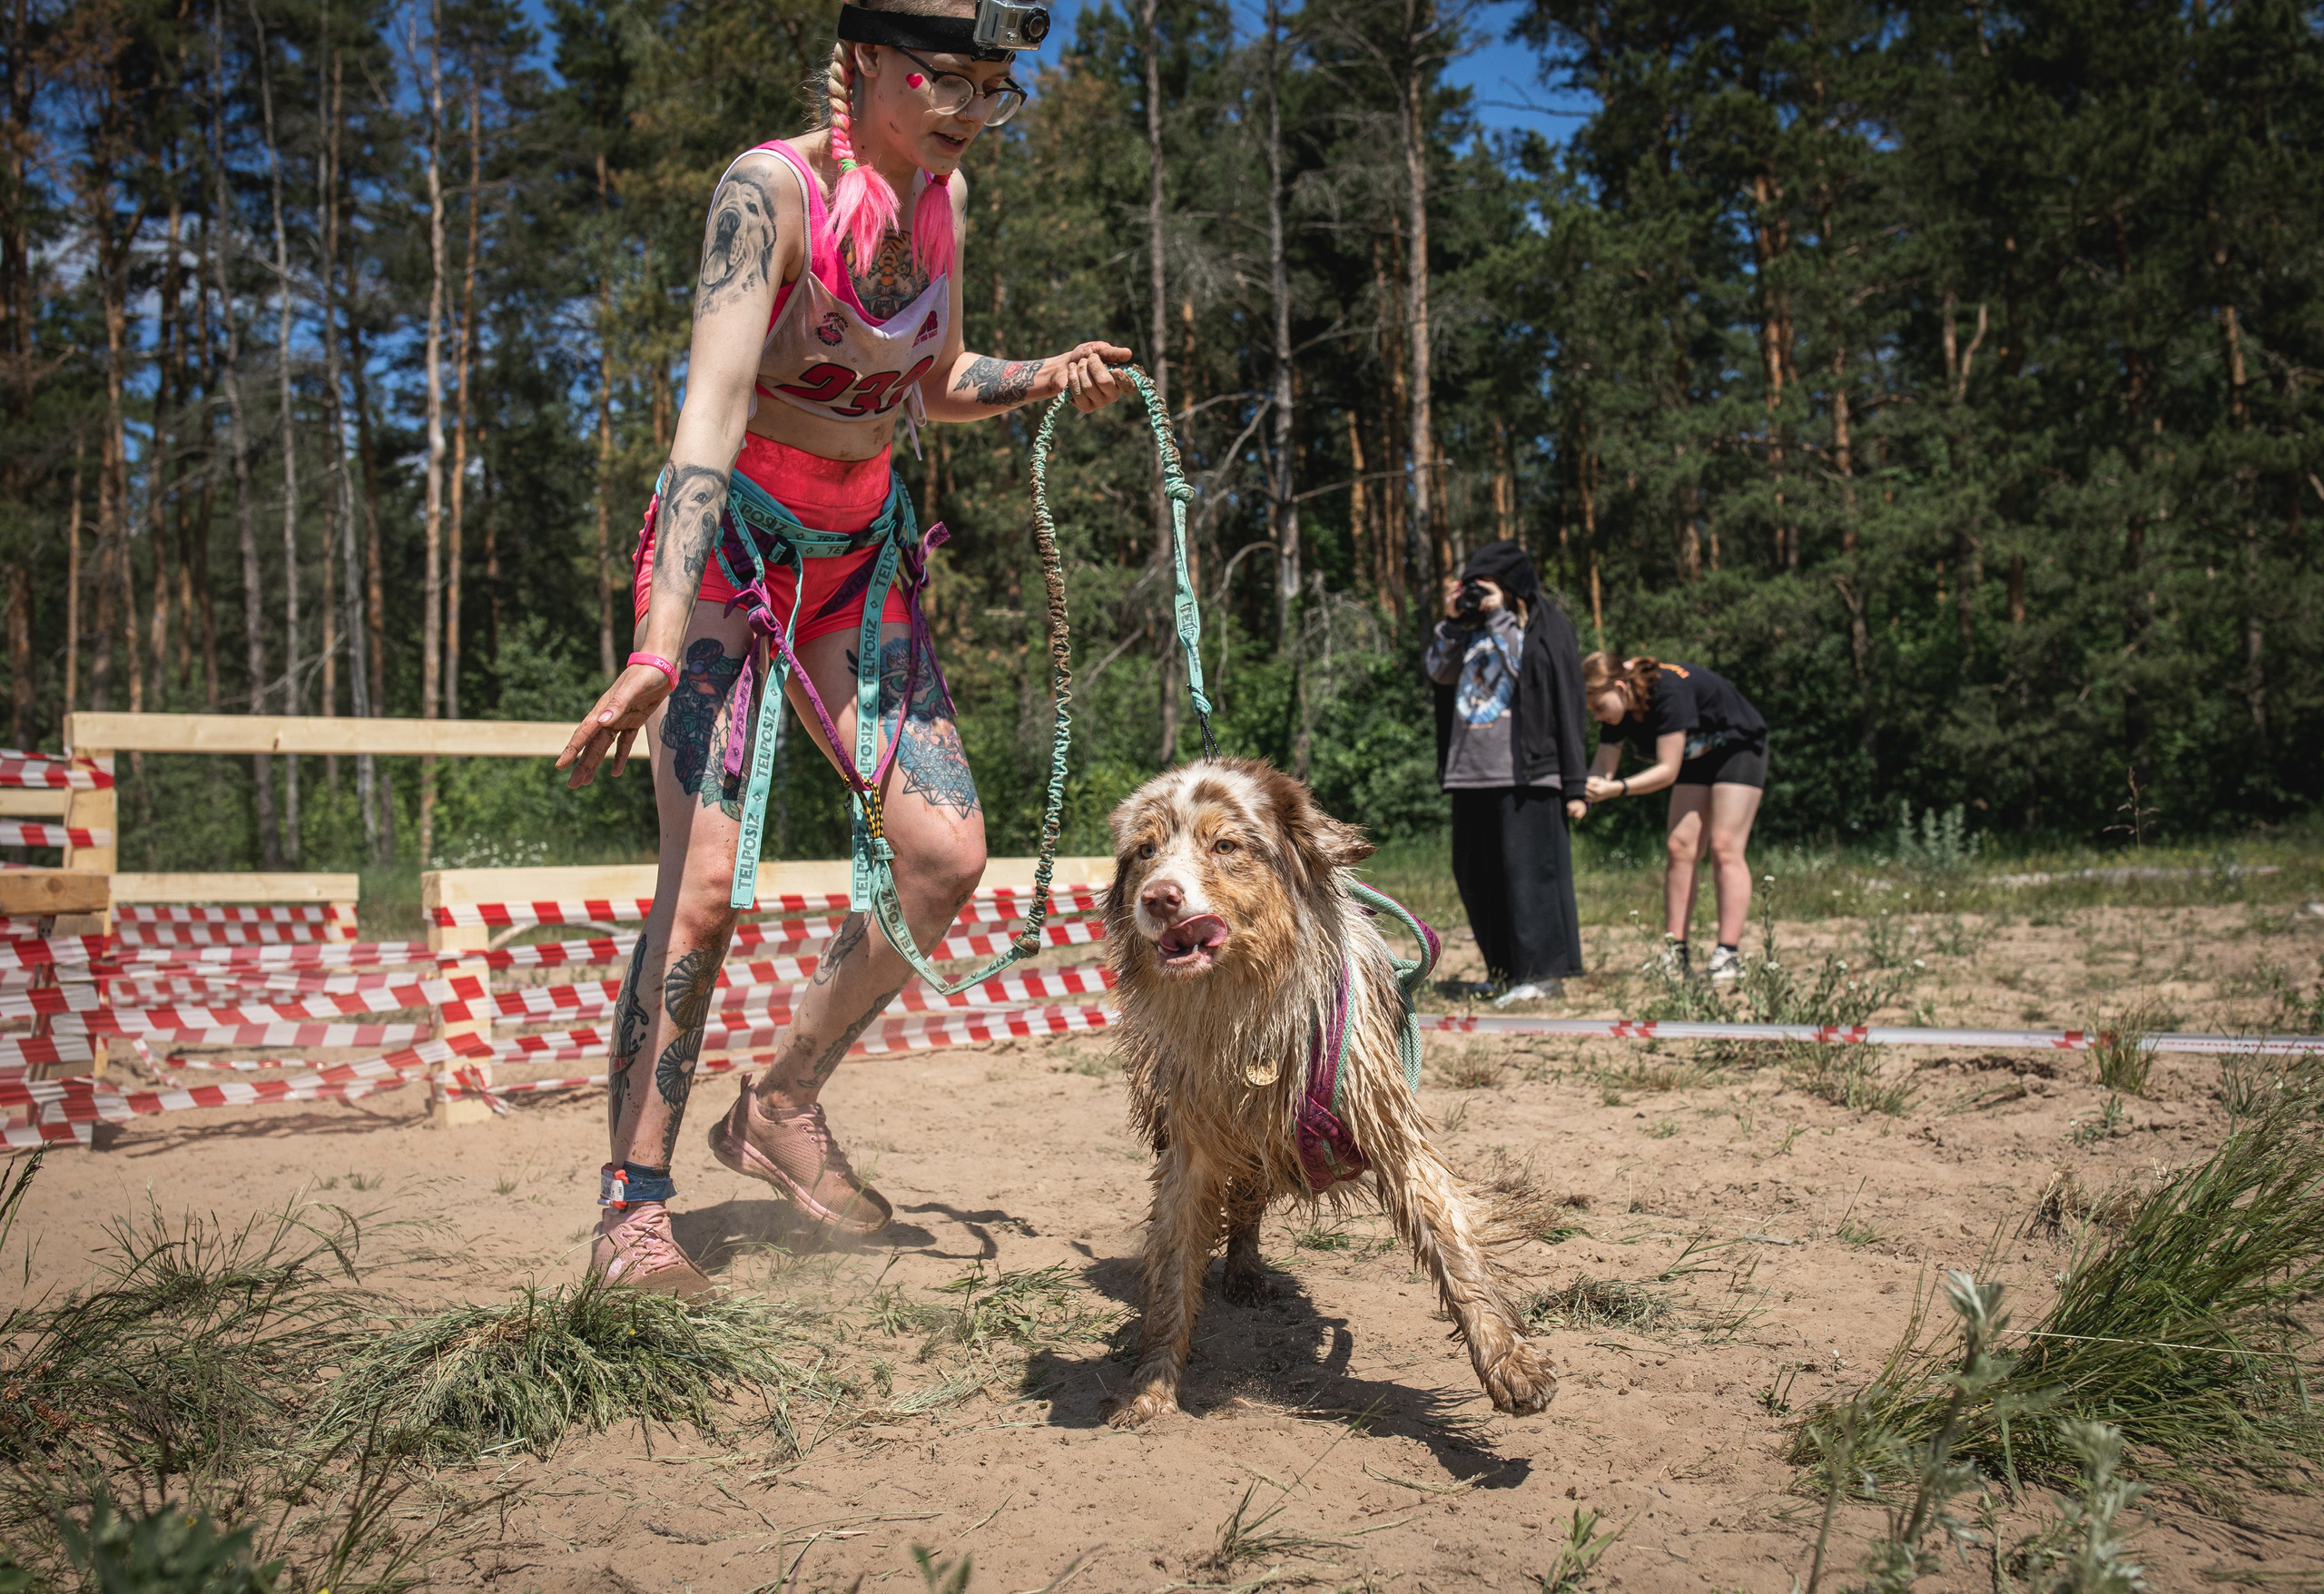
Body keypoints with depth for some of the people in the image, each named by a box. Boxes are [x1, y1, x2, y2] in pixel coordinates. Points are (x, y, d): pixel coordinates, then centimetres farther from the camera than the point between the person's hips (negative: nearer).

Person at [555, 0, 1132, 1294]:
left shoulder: (943, 193, 3)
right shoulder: (771, 190, -19)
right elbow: (711, 409, -30)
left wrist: (1045, 379, -6)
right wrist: (660, 647, -39)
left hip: (858, 557, 7)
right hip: (727, 549, -6)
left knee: (948, 857, -4)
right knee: (709, 879, -15)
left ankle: (784, 1107, 15)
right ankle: (634, 1207, -2)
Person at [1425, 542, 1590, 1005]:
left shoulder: (1546, 627, 2)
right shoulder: (1470, 624, 19)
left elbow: (1566, 705, -5)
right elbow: (1440, 672, 6)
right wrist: (1453, 622, 0)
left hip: (1525, 770, -6)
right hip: (1471, 770, 7)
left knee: (1527, 867, -10)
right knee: (1474, 873, 8)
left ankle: (1543, 971, -7)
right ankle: (1505, 969, 16)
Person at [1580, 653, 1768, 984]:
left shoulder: (1669, 692, -35)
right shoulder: (1618, 707, -13)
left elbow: (1667, 770, -34)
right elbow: (1603, 768, -11)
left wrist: (1616, 789, -43)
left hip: (1739, 749, -7)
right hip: (1696, 757, 7)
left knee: (1725, 849, -15)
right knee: (1680, 848, -4)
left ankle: (1729, 957, -17)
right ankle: (1675, 952, -6)